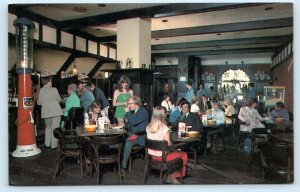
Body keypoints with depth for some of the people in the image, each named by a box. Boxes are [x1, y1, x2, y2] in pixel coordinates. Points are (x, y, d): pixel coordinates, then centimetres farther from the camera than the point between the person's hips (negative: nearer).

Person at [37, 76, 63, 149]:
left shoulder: (40, 91, 0)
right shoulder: (54, 89, -8)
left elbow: (38, 103, 8)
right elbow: (59, 100, 2)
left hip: (46, 112, 3)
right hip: (56, 112, -3)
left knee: (48, 127, 20)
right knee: (55, 128, 3)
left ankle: (47, 144, 24)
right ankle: (54, 145, 7)